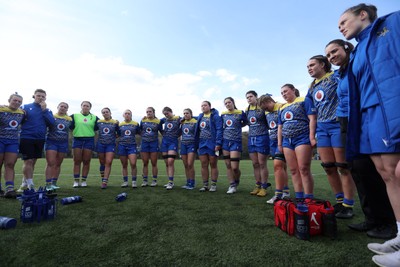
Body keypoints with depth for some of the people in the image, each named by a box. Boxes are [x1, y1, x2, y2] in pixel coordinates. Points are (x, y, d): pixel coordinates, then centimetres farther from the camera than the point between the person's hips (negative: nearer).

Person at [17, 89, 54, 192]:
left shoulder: (47, 110, 9)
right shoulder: (25, 107, 3)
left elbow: (51, 123, -7)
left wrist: (44, 110, -10)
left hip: (40, 139, 3)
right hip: (26, 138, -3)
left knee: (33, 162, 10)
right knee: (28, 161, -8)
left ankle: (24, 184, 23)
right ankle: (30, 185, -1)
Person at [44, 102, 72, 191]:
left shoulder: (69, 119, 10)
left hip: (63, 143, 3)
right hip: (51, 142, -3)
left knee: (58, 164, 9)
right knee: (50, 163, -9)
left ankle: (54, 183, 18)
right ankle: (48, 184, -5)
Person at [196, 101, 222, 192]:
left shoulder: (215, 116, -5)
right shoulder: (200, 117, 15)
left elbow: (219, 130, -13)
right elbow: (197, 131, 16)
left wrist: (218, 143, -20)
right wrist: (197, 144, 11)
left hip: (212, 144, -6)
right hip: (202, 144, 6)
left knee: (213, 165, 5)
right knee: (204, 165, 8)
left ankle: (213, 185, 14)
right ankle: (205, 185, 17)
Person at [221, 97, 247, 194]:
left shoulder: (241, 113, -2)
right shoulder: (223, 114, 8)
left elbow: (245, 122, 14)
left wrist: (237, 127, 3)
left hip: (236, 141, -4)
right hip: (225, 141, 4)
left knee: (234, 167, -7)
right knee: (228, 165, 5)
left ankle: (236, 182, 22)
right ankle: (232, 186, 16)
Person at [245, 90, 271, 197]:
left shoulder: (262, 107, -6)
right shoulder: (247, 110, 12)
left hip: (262, 137, -6)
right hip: (251, 138, 6)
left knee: (262, 164, 0)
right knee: (255, 164, 9)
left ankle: (264, 187, 11)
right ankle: (258, 186, 20)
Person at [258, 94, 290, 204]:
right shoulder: (267, 113, 14)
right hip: (273, 141, 8)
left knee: (278, 165, -15)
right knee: (282, 167, 12)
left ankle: (278, 194, -11)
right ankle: (286, 191, 20)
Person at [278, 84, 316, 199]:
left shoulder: (304, 100, 4)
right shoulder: (282, 108, 21)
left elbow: (312, 118, -6)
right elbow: (280, 127, 21)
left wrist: (312, 137, -15)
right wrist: (279, 143, 15)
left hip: (302, 138, -6)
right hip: (287, 141, 6)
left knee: (304, 169, -10)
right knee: (293, 171, 6)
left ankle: (308, 198, -3)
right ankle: (299, 197, 13)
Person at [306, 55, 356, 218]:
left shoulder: (335, 77, 1)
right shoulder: (312, 87, 19)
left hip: (338, 125, -6)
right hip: (322, 128, 7)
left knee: (343, 167, -3)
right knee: (328, 168, 7)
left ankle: (348, 206, 7)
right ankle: (340, 202, 20)